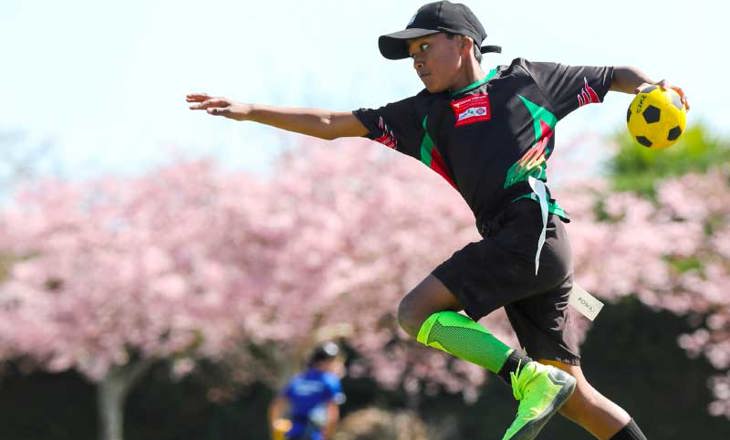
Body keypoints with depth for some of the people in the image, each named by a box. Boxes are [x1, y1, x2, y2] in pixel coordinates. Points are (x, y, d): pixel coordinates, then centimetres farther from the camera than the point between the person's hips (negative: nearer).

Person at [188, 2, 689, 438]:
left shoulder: (525, 79, 9)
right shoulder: (426, 114, 22)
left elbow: (613, 76, 16)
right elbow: (333, 125, 19)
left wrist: (651, 85, -5)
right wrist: (250, 111, 13)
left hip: (532, 229, -7)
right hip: (511, 246, 7)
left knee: (417, 311, -16)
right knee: (573, 392, 3)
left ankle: (531, 379, -22)